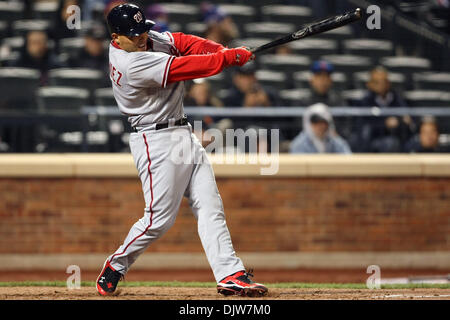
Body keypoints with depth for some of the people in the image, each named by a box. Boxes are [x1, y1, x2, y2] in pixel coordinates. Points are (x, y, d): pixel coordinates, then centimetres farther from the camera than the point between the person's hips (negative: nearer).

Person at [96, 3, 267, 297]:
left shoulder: (148, 39, 4)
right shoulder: (131, 64, -23)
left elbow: (182, 42, 7)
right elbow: (183, 67, -23)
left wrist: (222, 50, -10)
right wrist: (230, 57, -16)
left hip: (183, 134, 10)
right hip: (157, 141, -10)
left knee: (210, 207, 1)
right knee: (160, 218, -7)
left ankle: (230, 275, -4)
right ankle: (115, 266, 14)